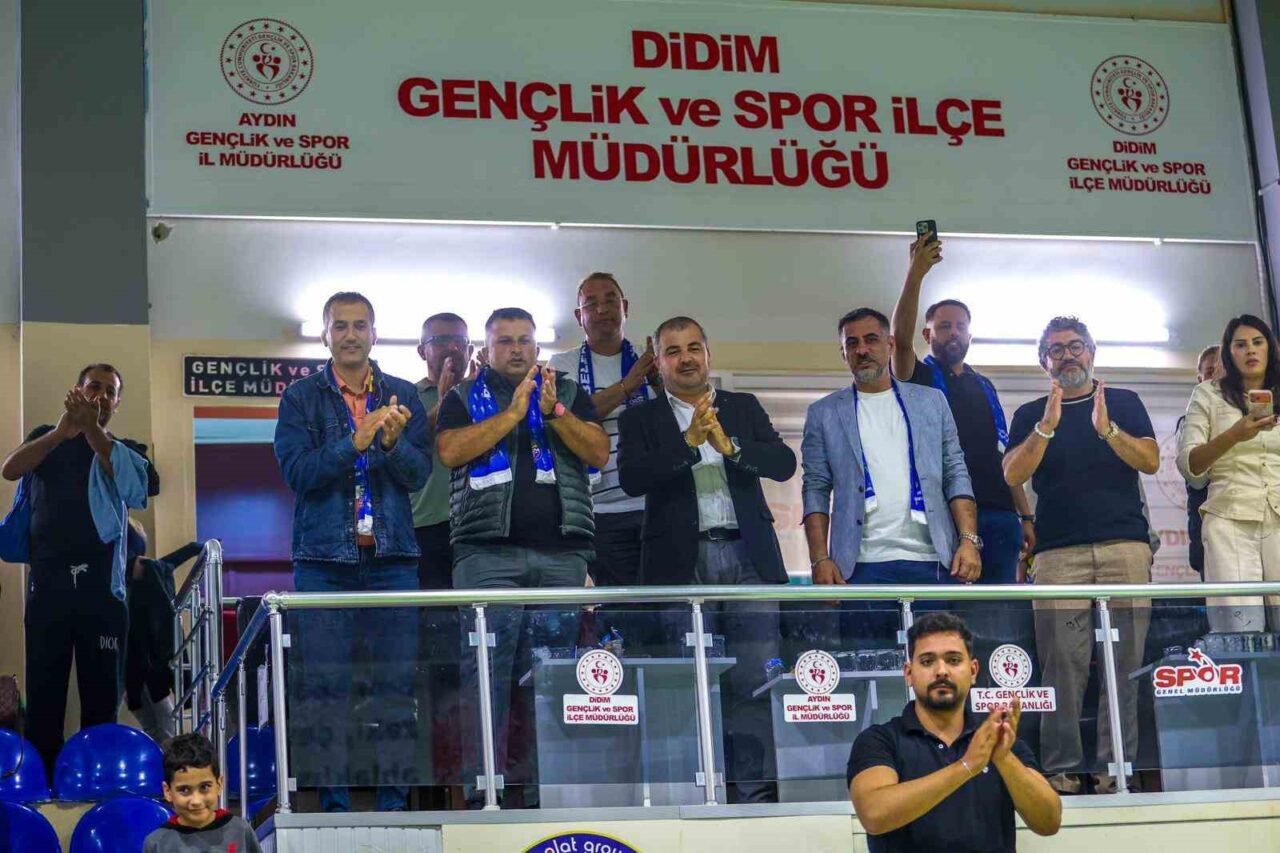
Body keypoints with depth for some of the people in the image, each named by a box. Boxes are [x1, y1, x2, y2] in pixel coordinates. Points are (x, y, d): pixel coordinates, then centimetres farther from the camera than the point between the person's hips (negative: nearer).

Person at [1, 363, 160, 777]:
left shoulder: (125, 450, 15)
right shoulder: (48, 439, 15)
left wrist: (92, 431, -20)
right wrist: (63, 431, -20)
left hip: (103, 588, 1)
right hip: (49, 584, 0)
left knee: (102, 697, -2)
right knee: (43, 693, -4)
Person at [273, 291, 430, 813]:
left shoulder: (403, 397, 11)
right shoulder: (301, 398, 6)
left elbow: (419, 475, 3)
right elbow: (298, 471, -7)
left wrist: (393, 441, -17)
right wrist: (355, 442, -19)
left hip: (392, 559, 2)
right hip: (325, 559, -2)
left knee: (398, 685, 0)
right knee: (325, 685, -3)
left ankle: (394, 800, 7)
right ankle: (333, 803, 4)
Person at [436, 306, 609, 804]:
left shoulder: (570, 394, 18)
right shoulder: (465, 398, 13)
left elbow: (599, 453, 5)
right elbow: (450, 451, -5)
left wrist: (554, 410, -8)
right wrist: (513, 412, -8)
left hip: (561, 552, 2)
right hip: (487, 552, -2)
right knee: (487, 667, -10)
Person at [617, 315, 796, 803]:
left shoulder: (744, 408, 16)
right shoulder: (640, 420, 10)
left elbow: (784, 463, 4)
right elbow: (631, 479, -7)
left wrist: (729, 445, -12)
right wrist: (690, 442, -16)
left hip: (748, 558, 2)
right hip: (682, 562, -1)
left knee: (754, 681, -3)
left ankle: (754, 789, 0)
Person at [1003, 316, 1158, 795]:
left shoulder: (1124, 404, 16)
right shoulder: (1029, 416, 16)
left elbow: (1151, 461, 3)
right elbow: (1012, 475, 1)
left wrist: (1107, 430, -12)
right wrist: (1047, 427, -12)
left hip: (1125, 544, 1)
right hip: (1059, 552, 0)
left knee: (1125, 660, -5)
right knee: (1063, 662, -8)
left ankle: (1116, 768, -4)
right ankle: (1060, 769, -7)